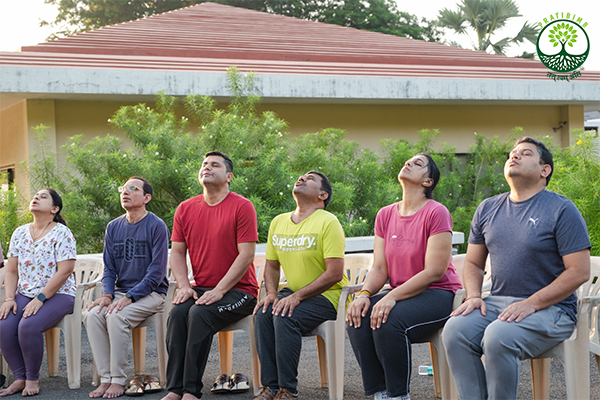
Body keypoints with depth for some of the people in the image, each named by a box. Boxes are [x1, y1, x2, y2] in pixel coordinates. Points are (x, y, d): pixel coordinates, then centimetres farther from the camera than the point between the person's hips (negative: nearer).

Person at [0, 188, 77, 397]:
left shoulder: (61, 233, -5)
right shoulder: (20, 233, 13)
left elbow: (64, 271, -14)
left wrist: (40, 299, -19)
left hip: (57, 294, -5)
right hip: (24, 294, 5)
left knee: (28, 325, -32)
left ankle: (32, 379, -12)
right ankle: (20, 378, -9)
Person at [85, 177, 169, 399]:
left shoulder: (157, 226, -8)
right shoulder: (113, 227, 12)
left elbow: (156, 272, -13)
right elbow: (109, 268, 13)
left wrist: (128, 297, -21)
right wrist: (107, 294, -7)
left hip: (151, 294, -5)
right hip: (121, 292, 5)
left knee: (116, 316, -31)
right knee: (93, 315, -23)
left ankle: (118, 381, -20)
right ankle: (106, 378, -19)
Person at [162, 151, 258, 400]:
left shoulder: (242, 207, -6)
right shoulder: (186, 209, 11)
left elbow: (246, 255, -11)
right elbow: (177, 252, 13)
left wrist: (218, 291, -17)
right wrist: (184, 286, -5)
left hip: (238, 289, -4)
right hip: (201, 289, 5)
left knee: (199, 314, -30)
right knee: (178, 312, -25)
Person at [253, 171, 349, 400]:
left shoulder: (328, 222, -11)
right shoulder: (278, 222, 10)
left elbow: (335, 273, -17)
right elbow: (272, 265, 17)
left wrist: (297, 297, -21)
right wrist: (272, 293, -3)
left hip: (327, 296, -6)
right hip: (293, 293, 6)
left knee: (285, 317, -30)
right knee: (262, 314, -21)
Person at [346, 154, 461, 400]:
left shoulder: (436, 213, -11)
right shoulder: (385, 215, 10)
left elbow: (434, 271, -17)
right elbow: (380, 268, 6)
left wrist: (392, 297, -26)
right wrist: (365, 294, -16)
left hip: (437, 294, -6)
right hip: (400, 294, 6)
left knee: (389, 321, -32)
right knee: (358, 318, -22)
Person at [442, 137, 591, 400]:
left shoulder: (561, 210, -4)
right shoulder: (488, 209, 15)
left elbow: (579, 272, -9)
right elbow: (473, 263, 21)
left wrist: (530, 304, -17)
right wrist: (474, 296, 0)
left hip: (550, 308, -5)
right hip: (497, 303, 5)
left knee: (498, 337, -33)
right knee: (455, 330, -24)